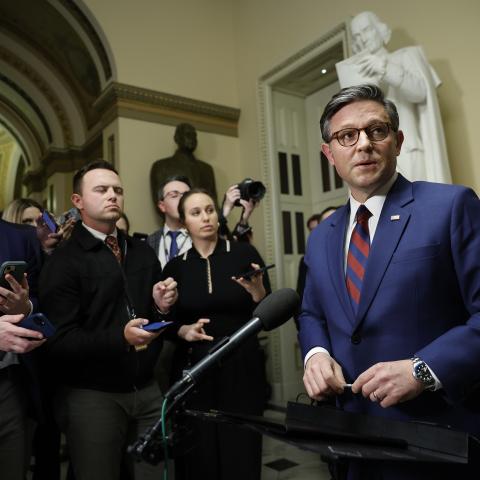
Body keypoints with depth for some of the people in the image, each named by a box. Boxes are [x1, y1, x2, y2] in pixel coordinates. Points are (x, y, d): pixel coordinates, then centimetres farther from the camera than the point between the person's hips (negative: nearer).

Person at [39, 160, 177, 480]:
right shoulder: (64, 261, -7)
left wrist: (162, 306, -9)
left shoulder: (143, 252, 11)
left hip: (148, 389, 5)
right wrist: (120, 337, -26)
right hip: (91, 396, -5)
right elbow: (59, 341, -14)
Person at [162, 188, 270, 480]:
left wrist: (257, 292, -21)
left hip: (242, 368, -1)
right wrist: (183, 331, -11)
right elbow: (168, 323, 9)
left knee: (242, 454, 4)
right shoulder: (176, 267, 3)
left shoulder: (244, 254, -3)